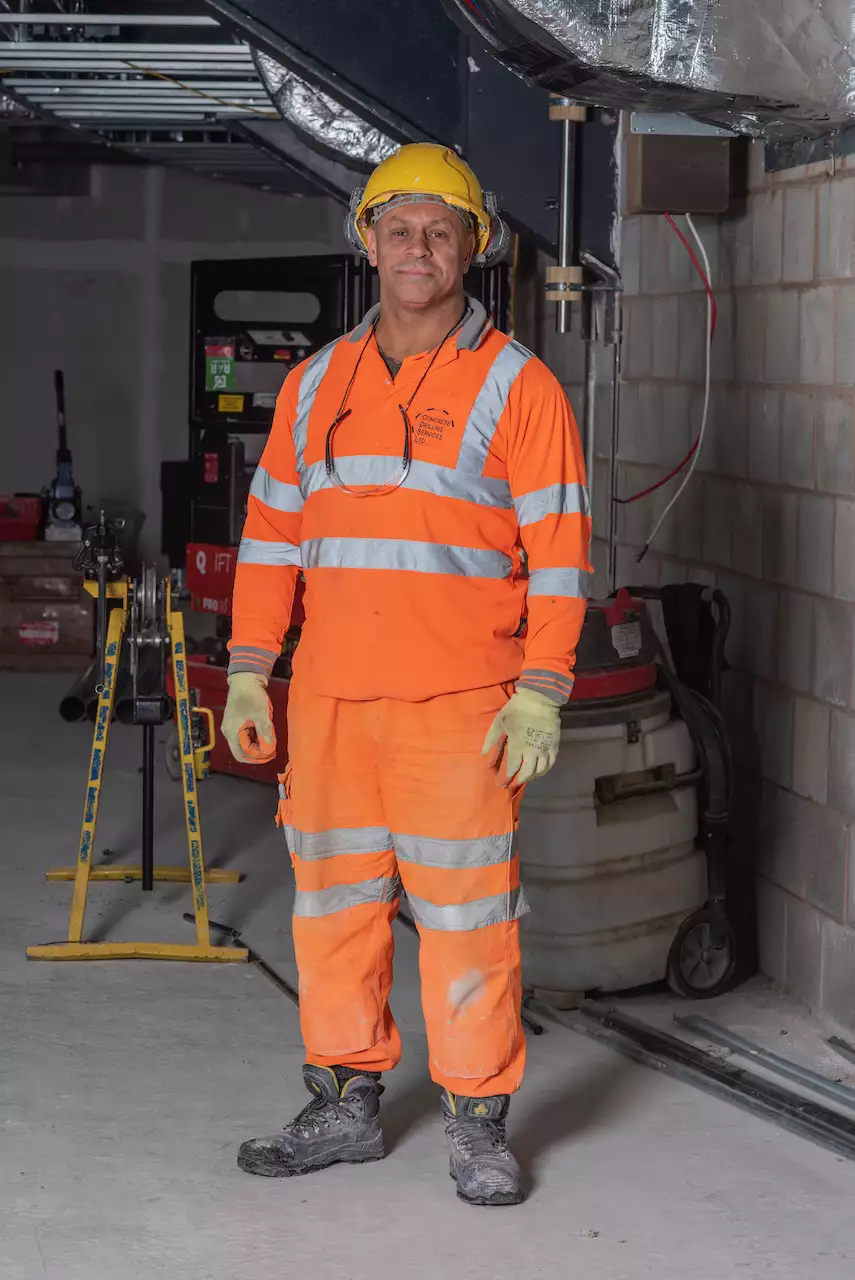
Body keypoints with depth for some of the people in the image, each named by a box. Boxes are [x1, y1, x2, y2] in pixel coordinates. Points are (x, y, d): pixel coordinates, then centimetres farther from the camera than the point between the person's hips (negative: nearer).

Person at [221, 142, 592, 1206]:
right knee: (333, 902, 9)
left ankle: (477, 1122, 10)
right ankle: (345, 1104, 22)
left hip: (459, 706, -4)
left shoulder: (517, 386, -1)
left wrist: (542, 694, -11)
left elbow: (557, 550, -4)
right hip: (329, 698, 5)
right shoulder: (316, 385, 12)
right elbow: (271, 532, 15)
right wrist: (247, 671, 8)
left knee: (466, 911, -2)